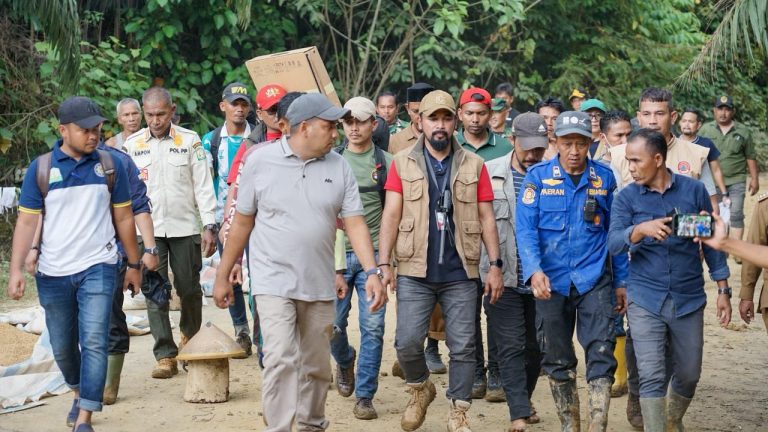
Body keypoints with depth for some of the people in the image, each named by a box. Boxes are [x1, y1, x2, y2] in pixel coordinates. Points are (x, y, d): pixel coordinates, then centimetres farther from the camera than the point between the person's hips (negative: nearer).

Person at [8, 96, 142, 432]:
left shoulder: (110, 165, 1)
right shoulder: (40, 168, -1)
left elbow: (123, 218, 7)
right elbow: (27, 221, -2)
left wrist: (134, 265, 10)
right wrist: (16, 270, -10)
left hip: (97, 268, -1)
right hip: (53, 273, 1)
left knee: (94, 343, -12)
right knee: (62, 347, 14)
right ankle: (79, 393, 40)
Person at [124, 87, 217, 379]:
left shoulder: (190, 141, 1)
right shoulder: (132, 144, 5)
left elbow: (203, 185, 2)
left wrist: (209, 226, -4)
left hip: (185, 227, 0)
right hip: (147, 229, 0)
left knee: (189, 288, 7)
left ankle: (190, 337, 35)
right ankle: (165, 356, 1)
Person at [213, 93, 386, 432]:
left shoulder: (339, 167, 2)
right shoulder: (261, 160, -4)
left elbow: (355, 223, -1)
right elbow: (242, 222, 3)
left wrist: (372, 272, -13)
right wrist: (223, 276, 6)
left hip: (320, 286, 4)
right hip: (274, 283, -3)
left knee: (317, 366, 13)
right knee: (281, 360, -16)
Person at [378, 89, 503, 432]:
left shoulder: (474, 165, 6)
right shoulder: (403, 163, 3)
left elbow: (487, 218, 6)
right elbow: (391, 215, 0)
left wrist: (496, 265, -1)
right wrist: (384, 264, -8)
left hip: (460, 274, 1)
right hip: (415, 272, -1)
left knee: (462, 346, 4)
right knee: (407, 342, -4)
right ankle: (420, 390, 25)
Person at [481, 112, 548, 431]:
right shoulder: (490, 173, 0)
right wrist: (488, 266, -2)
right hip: (503, 277, -1)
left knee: (535, 346, 12)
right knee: (511, 347, -3)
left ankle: (522, 398, 33)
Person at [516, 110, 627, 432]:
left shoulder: (604, 177, 2)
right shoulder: (538, 176, -2)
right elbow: (525, 228, -9)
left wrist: (621, 282, 8)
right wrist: (534, 270, -24)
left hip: (594, 279, 0)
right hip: (551, 281, 0)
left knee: (601, 353, -11)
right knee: (557, 360, 11)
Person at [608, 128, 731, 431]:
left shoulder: (694, 190, 0)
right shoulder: (627, 197, -1)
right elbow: (614, 242, -13)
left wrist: (723, 291, 5)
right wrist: (641, 229, -33)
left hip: (689, 299, 1)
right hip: (646, 300, -1)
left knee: (689, 375, 13)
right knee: (652, 377, -8)